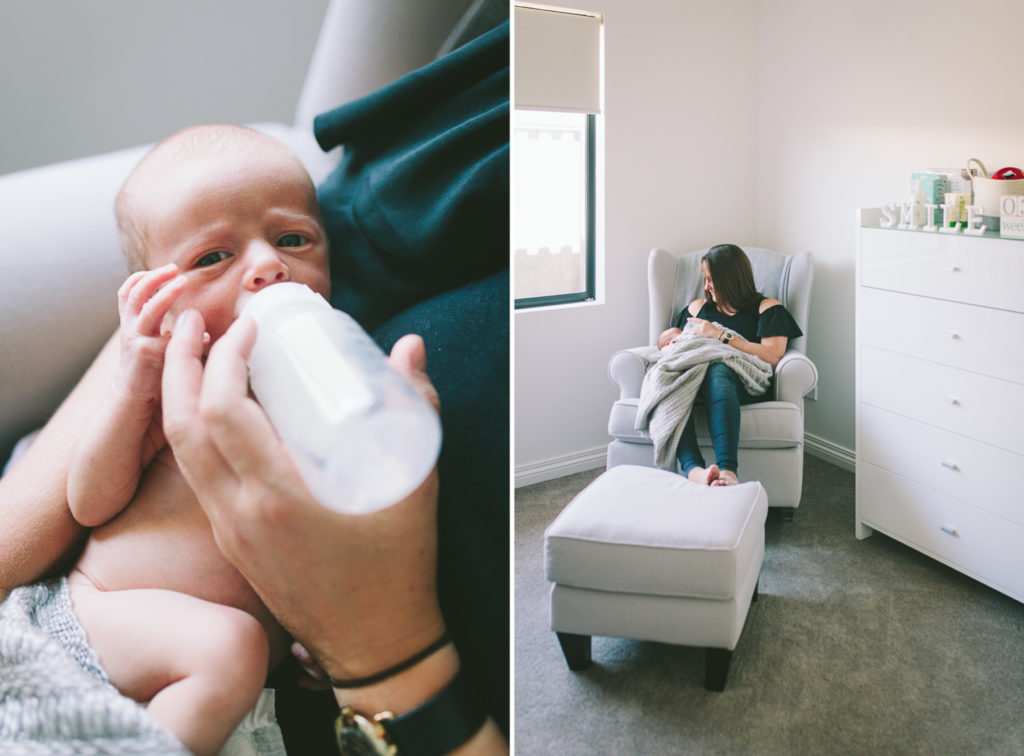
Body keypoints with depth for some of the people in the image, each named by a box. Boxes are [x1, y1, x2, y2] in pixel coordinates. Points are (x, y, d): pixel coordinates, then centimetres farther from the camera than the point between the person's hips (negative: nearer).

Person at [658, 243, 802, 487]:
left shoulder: (767, 308, 19)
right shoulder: (698, 307, 34)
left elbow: (772, 357, 1)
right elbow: (665, 342, 39)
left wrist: (720, 335, 1)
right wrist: (669, 336, 14)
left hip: (743, 381, -3)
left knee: (717, 372, -42)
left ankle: (727, 470, -61)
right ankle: (693, 469, -56)